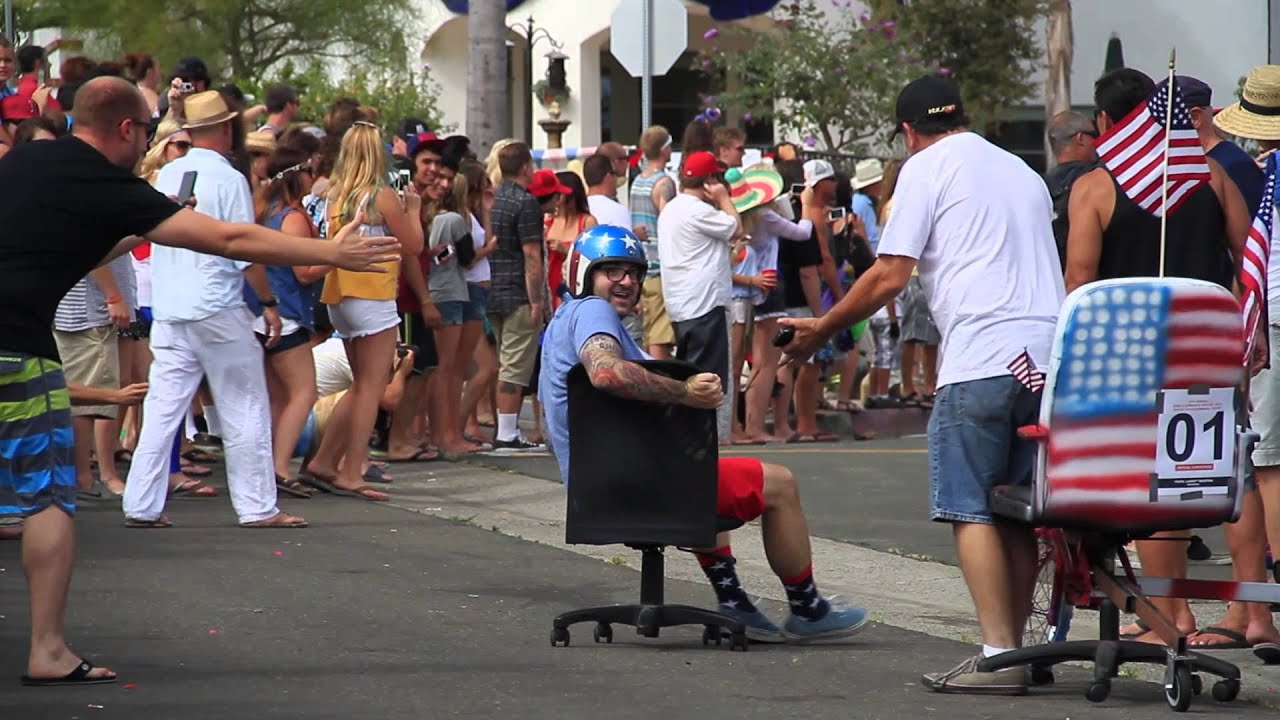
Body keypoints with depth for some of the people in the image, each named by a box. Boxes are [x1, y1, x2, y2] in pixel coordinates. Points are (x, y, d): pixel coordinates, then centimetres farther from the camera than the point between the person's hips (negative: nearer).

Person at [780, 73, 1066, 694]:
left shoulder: (927, 167, 2)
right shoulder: (1020, 171, 24)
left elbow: (890, 276, -4)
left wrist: (820, 329, 7)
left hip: (982, 357, -7)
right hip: (1047, 352, 7)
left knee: (970, 509, -3)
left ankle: (998, 655, -11)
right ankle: (1013, 651, 10)